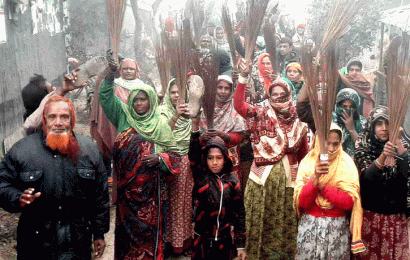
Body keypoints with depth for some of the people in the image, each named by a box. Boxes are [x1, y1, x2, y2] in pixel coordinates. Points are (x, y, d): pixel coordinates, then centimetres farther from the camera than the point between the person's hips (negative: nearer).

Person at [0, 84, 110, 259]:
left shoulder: (89, 149, 2)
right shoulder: (22, 149, -3)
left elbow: (100, 195, 6)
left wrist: (99, 233, 7)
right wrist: (18, 199, -20)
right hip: (36, 242, 0)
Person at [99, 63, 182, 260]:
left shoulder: (161, 126, 1)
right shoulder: (124, 118, 7)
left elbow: (174, 155, 2)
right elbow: (106, 97, 4)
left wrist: (159, 158, -16)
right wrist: (110, 76, -10)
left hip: (150, 190, -2)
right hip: (127, 189, 2)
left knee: (149, 228, 2)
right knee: (127, 227, 8)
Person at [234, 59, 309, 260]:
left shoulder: (299, 122, 6)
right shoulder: (261, 114, -1)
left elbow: (304, 154, 9)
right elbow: (239, 105, -17)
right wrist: (243, 77, -25)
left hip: (288, 178, 2)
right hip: (263, 177, -2)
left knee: (286, 223, 12)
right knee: (261, 222, 7)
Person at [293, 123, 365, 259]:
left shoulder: (346, 164, -5)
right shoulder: (307, 163, -4)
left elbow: (349, 202, -14)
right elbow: (301, 202, -12)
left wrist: (320, 186, -17)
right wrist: (315, 178, -25)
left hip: (337, 228, 0)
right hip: (309, 227, 1)